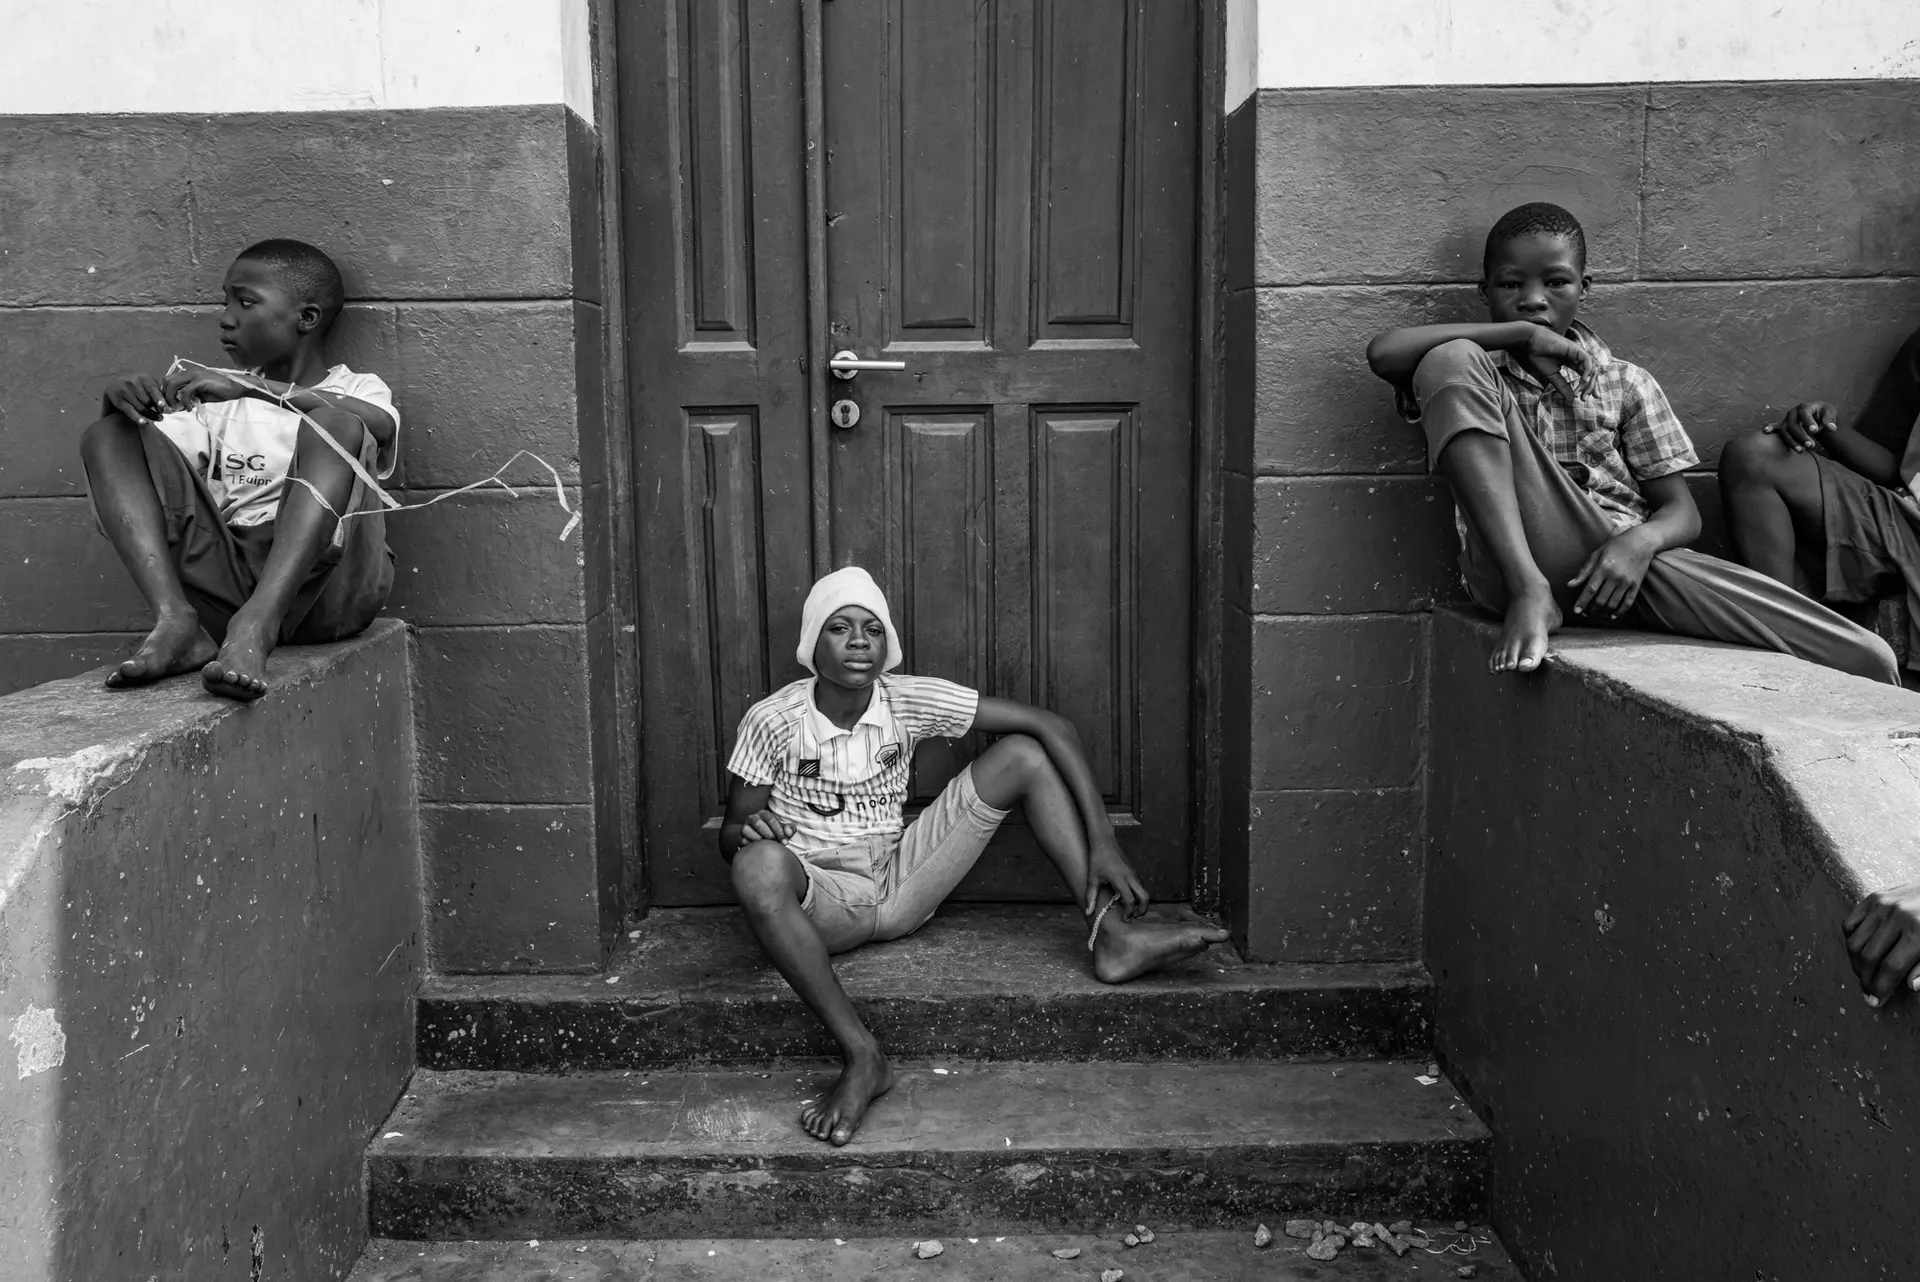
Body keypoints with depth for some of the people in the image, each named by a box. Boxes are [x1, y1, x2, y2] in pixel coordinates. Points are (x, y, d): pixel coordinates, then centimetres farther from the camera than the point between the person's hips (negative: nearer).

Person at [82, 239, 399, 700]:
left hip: (320, 581, -4)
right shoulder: (222, 399, 27)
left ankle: (254, 629, -41)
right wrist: (119, 395, -7)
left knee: (334, 426, -25)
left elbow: (381, 425, -13)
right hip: (220, 576, 4)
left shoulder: (359, 388, 14)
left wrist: (247, 387, -19)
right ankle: (174, 620, -24)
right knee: (108, 434, -1)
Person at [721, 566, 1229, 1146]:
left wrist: (1102, 841, -18)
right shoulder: (772, 721, -12)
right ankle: (862, 1056, -35)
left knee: (1024, 752, -9)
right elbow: (730, 835, -4)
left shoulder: (908, 700, -8)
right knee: (758, 865, -40)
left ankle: (1111, 936, -18)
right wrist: (749, 831, -30)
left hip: (901, 887, 3)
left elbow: (1051, 725, -9)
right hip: (820, 899, -3)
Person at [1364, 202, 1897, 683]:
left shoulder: (1625, 384, 19)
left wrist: (1640, 542, -13)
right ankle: (1530, 592, -25)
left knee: (1868, 662, -17)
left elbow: (1682, 511, 13)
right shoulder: (1483, 372, 15)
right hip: (1520, 564, -1)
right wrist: (1521, 333, 0)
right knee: (1452, 359, -19)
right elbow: (1384, 352, -9)